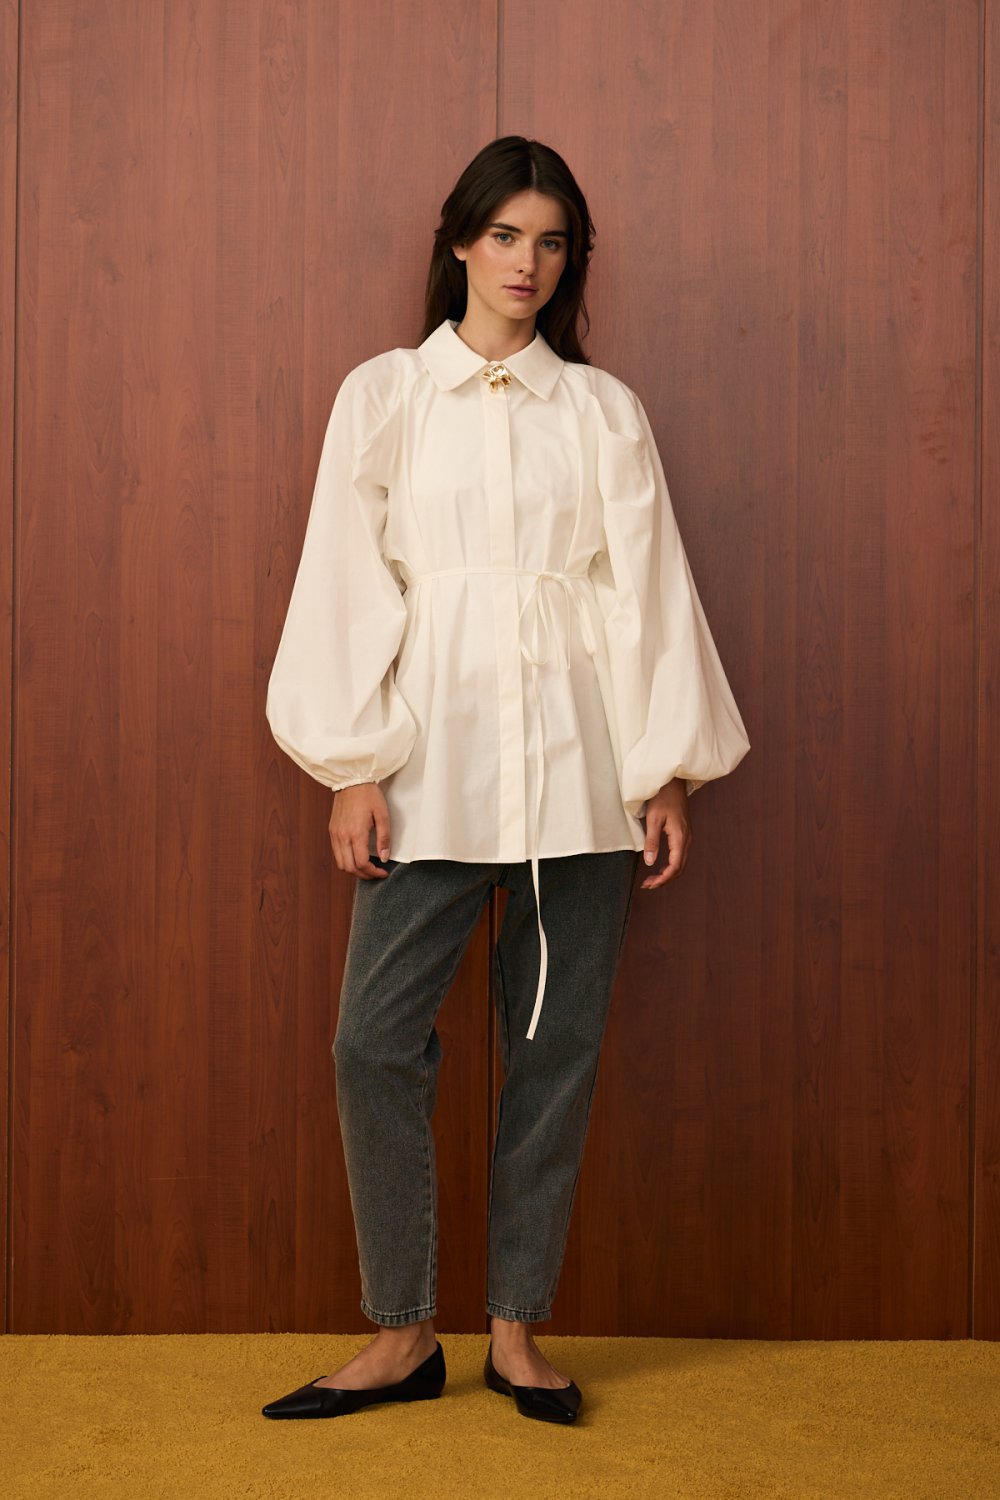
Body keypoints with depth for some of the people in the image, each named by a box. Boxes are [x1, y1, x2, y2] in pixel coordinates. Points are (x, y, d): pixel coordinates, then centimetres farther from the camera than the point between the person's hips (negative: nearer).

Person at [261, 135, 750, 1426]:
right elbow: (348, 581, 3)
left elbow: (646, 589, 7)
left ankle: (517, 1329, 18)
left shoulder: (602, 409, 10)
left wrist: (669, 768, 1)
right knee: (376, 1040, -6)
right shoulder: (383, 393, 7)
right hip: (435, 758, -1)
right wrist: (353, 765, -4)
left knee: (557, 1047, 4)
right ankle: (401, 1333, 11)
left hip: (580, 766, 1)